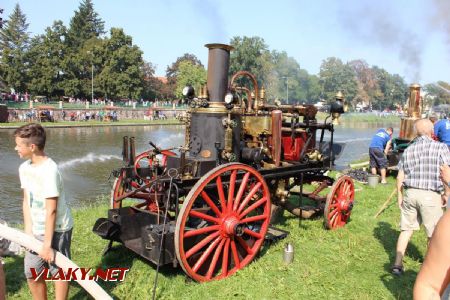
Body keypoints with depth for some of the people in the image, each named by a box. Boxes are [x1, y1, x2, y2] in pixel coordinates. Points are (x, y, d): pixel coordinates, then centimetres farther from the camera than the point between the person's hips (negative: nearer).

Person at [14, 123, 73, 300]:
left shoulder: (49, 170, -24)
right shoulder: (24, 168, 1)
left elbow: (51, 210, -23)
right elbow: (27, 201, 6)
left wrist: (47, 244, -20)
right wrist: (28, 231, 0)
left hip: (57, 230, -8)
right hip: (37, 230, 8)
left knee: (59, 272, 6)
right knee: (31, 273, 17)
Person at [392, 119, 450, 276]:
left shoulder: (408, 150, 6)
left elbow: (400, 177, 7)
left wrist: (399, 196, 16)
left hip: (410, 193, 4)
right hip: (431, 195, -4)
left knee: (406, 229, 14)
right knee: (434, 234, 13)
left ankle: (397, 264, 16)